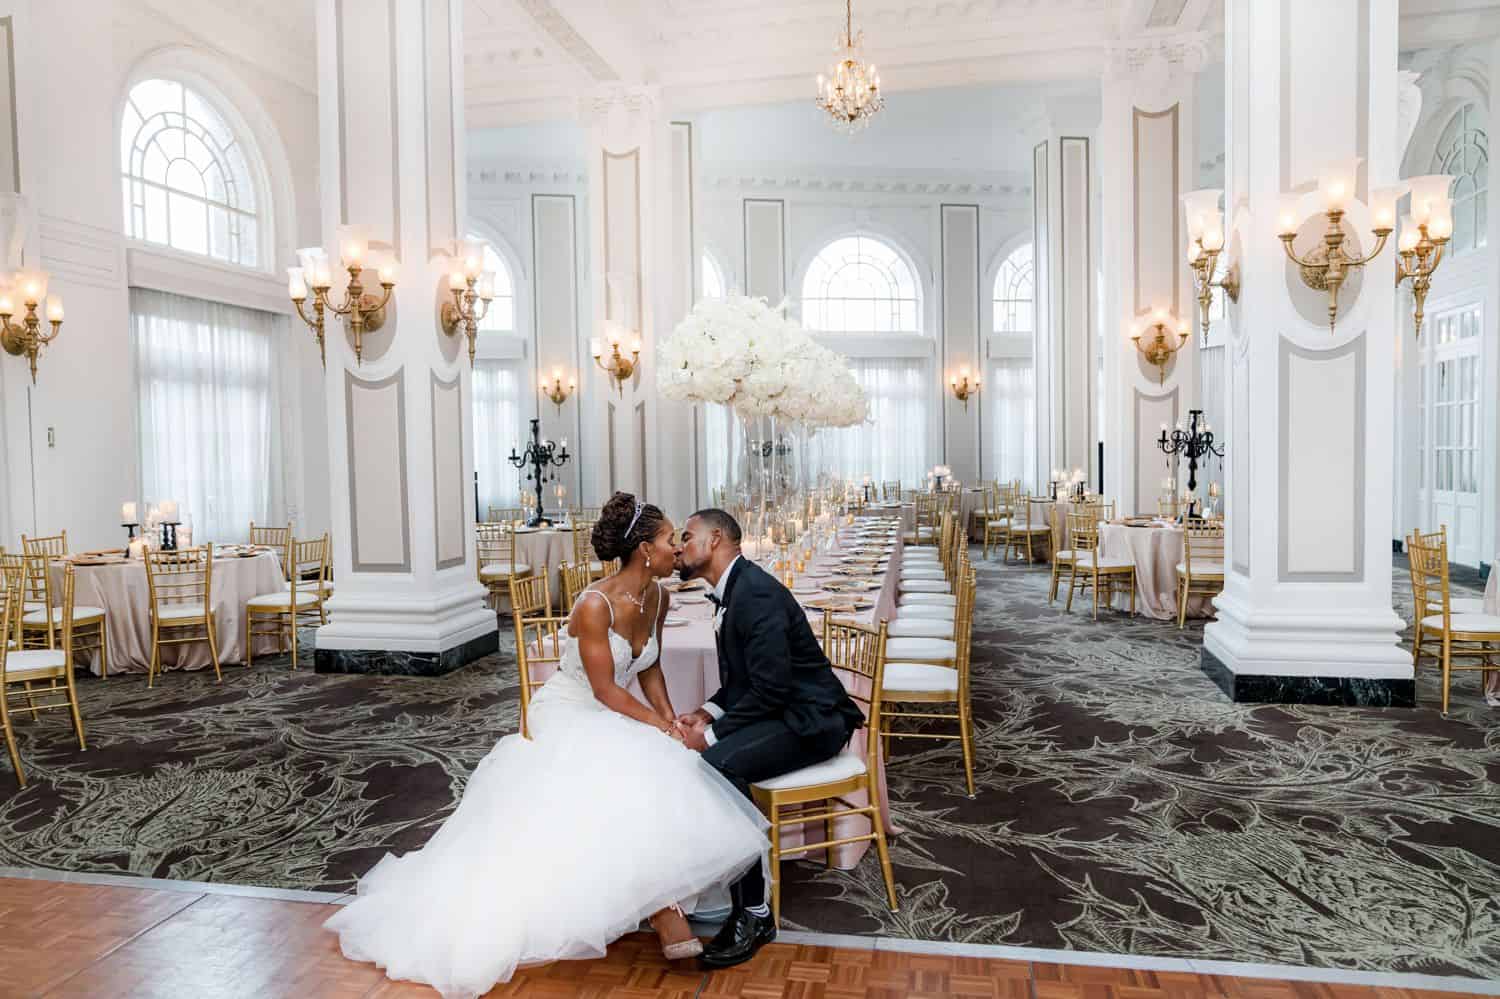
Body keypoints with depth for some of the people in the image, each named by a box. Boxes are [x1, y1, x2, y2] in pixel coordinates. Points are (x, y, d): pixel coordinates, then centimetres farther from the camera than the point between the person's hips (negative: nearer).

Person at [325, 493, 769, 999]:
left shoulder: (657, 597, -2)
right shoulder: (595, 605, -25)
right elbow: (604, 691, -21)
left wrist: (670, 719, -5)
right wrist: (662, 728, -19)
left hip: (611, 721, 7)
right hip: (566, 718, -7)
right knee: (636, 782, -31)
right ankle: (662, 911, -17)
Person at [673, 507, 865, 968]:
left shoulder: (756, 592, -20)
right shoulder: (732, 590, 11)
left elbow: (770, 689, -24)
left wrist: (713, 733, -18)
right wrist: (709, 713, 1)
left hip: (809, 720, -10)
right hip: (777, 711, 10)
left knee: (719, 764, -29)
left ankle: (753, 913, -15)